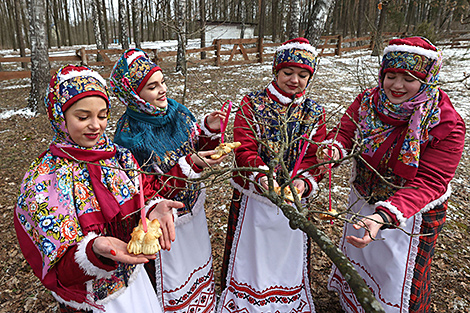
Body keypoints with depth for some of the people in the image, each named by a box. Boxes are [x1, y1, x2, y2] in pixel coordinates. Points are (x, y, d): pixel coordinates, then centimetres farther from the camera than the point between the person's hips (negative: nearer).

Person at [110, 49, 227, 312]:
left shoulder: (177, 111, -9)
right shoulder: (130, 136, -24)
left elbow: (199, 150, 2)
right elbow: (149, 192, -24)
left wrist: (210, 130, -18)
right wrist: (189, 164, -35)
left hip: (193, 209, 6)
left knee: (200, 263, 28)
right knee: (173, 282, 16)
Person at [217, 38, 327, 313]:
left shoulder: (314, 113, 2)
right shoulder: (252, 104, -6)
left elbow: (315, 157, -6)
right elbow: (244, 148, -16)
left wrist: (304, 182, -27)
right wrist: (262, 177, -34)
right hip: (253, 196, -2)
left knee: (289, 257, 19)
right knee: (249, 255, 16)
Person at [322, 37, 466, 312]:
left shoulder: (446, 126, -24)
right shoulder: (368, 101, -11)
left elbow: (428, 183, -29)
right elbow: (345, 132, -10)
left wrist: (384, 216, -44)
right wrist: (333, 150, -36)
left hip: (411, 214, -4)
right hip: (362, 202, 5)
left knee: (399, 284, 16)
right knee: (356, 261, 28)